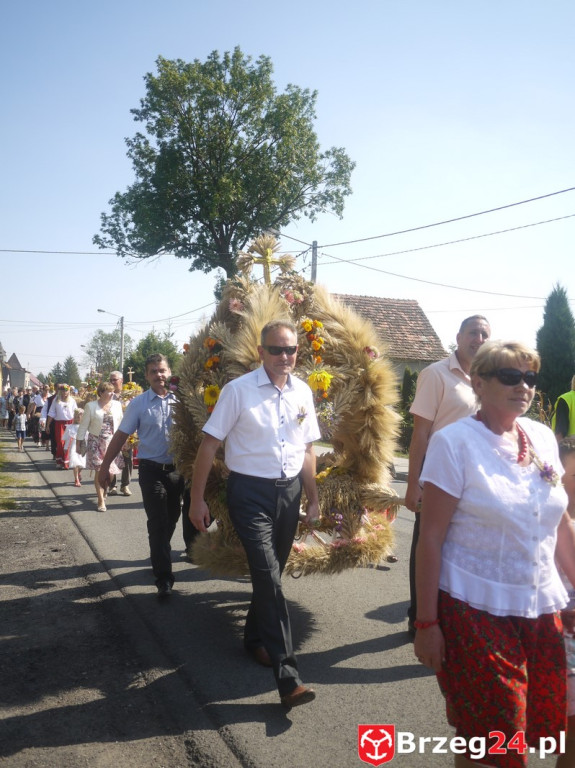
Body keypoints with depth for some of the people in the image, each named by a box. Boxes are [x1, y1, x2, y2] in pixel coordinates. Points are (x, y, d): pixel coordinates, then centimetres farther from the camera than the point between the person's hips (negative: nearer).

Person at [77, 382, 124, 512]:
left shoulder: (117, 405, 3)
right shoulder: (91, 406, -3)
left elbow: (121, 423, 9)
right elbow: (83, 425, 0)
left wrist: (122, 441, 8)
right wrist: (79, 442, 0)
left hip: (112, 442, 2)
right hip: (96, 442, -2)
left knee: (109, 471, 4)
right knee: (99, 471, -6)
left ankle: (103, 491, 31)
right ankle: (101, 500, 3)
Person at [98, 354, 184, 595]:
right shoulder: (138, 403, -3)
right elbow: (121, 435, -1)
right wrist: (105, 466, -3)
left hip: (177, 469, 3)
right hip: (152, 469, -2)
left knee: (171, 519, 16)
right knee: (158, 523, -3)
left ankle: (160, 559, 39)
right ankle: (164, 577, 3)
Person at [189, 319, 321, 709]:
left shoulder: (303, 392, 4)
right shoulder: (238, 390, -11)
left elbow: (307, 449, 12)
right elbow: (210, 443, -8)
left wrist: (313, 498, 14)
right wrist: (197, 499, -8)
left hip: (289, 491, 5)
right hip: (250, 491, -5)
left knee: (271, 574, 18)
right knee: (268, 578, -10)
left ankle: (256, 637, 42)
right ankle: (288, 677, -4)